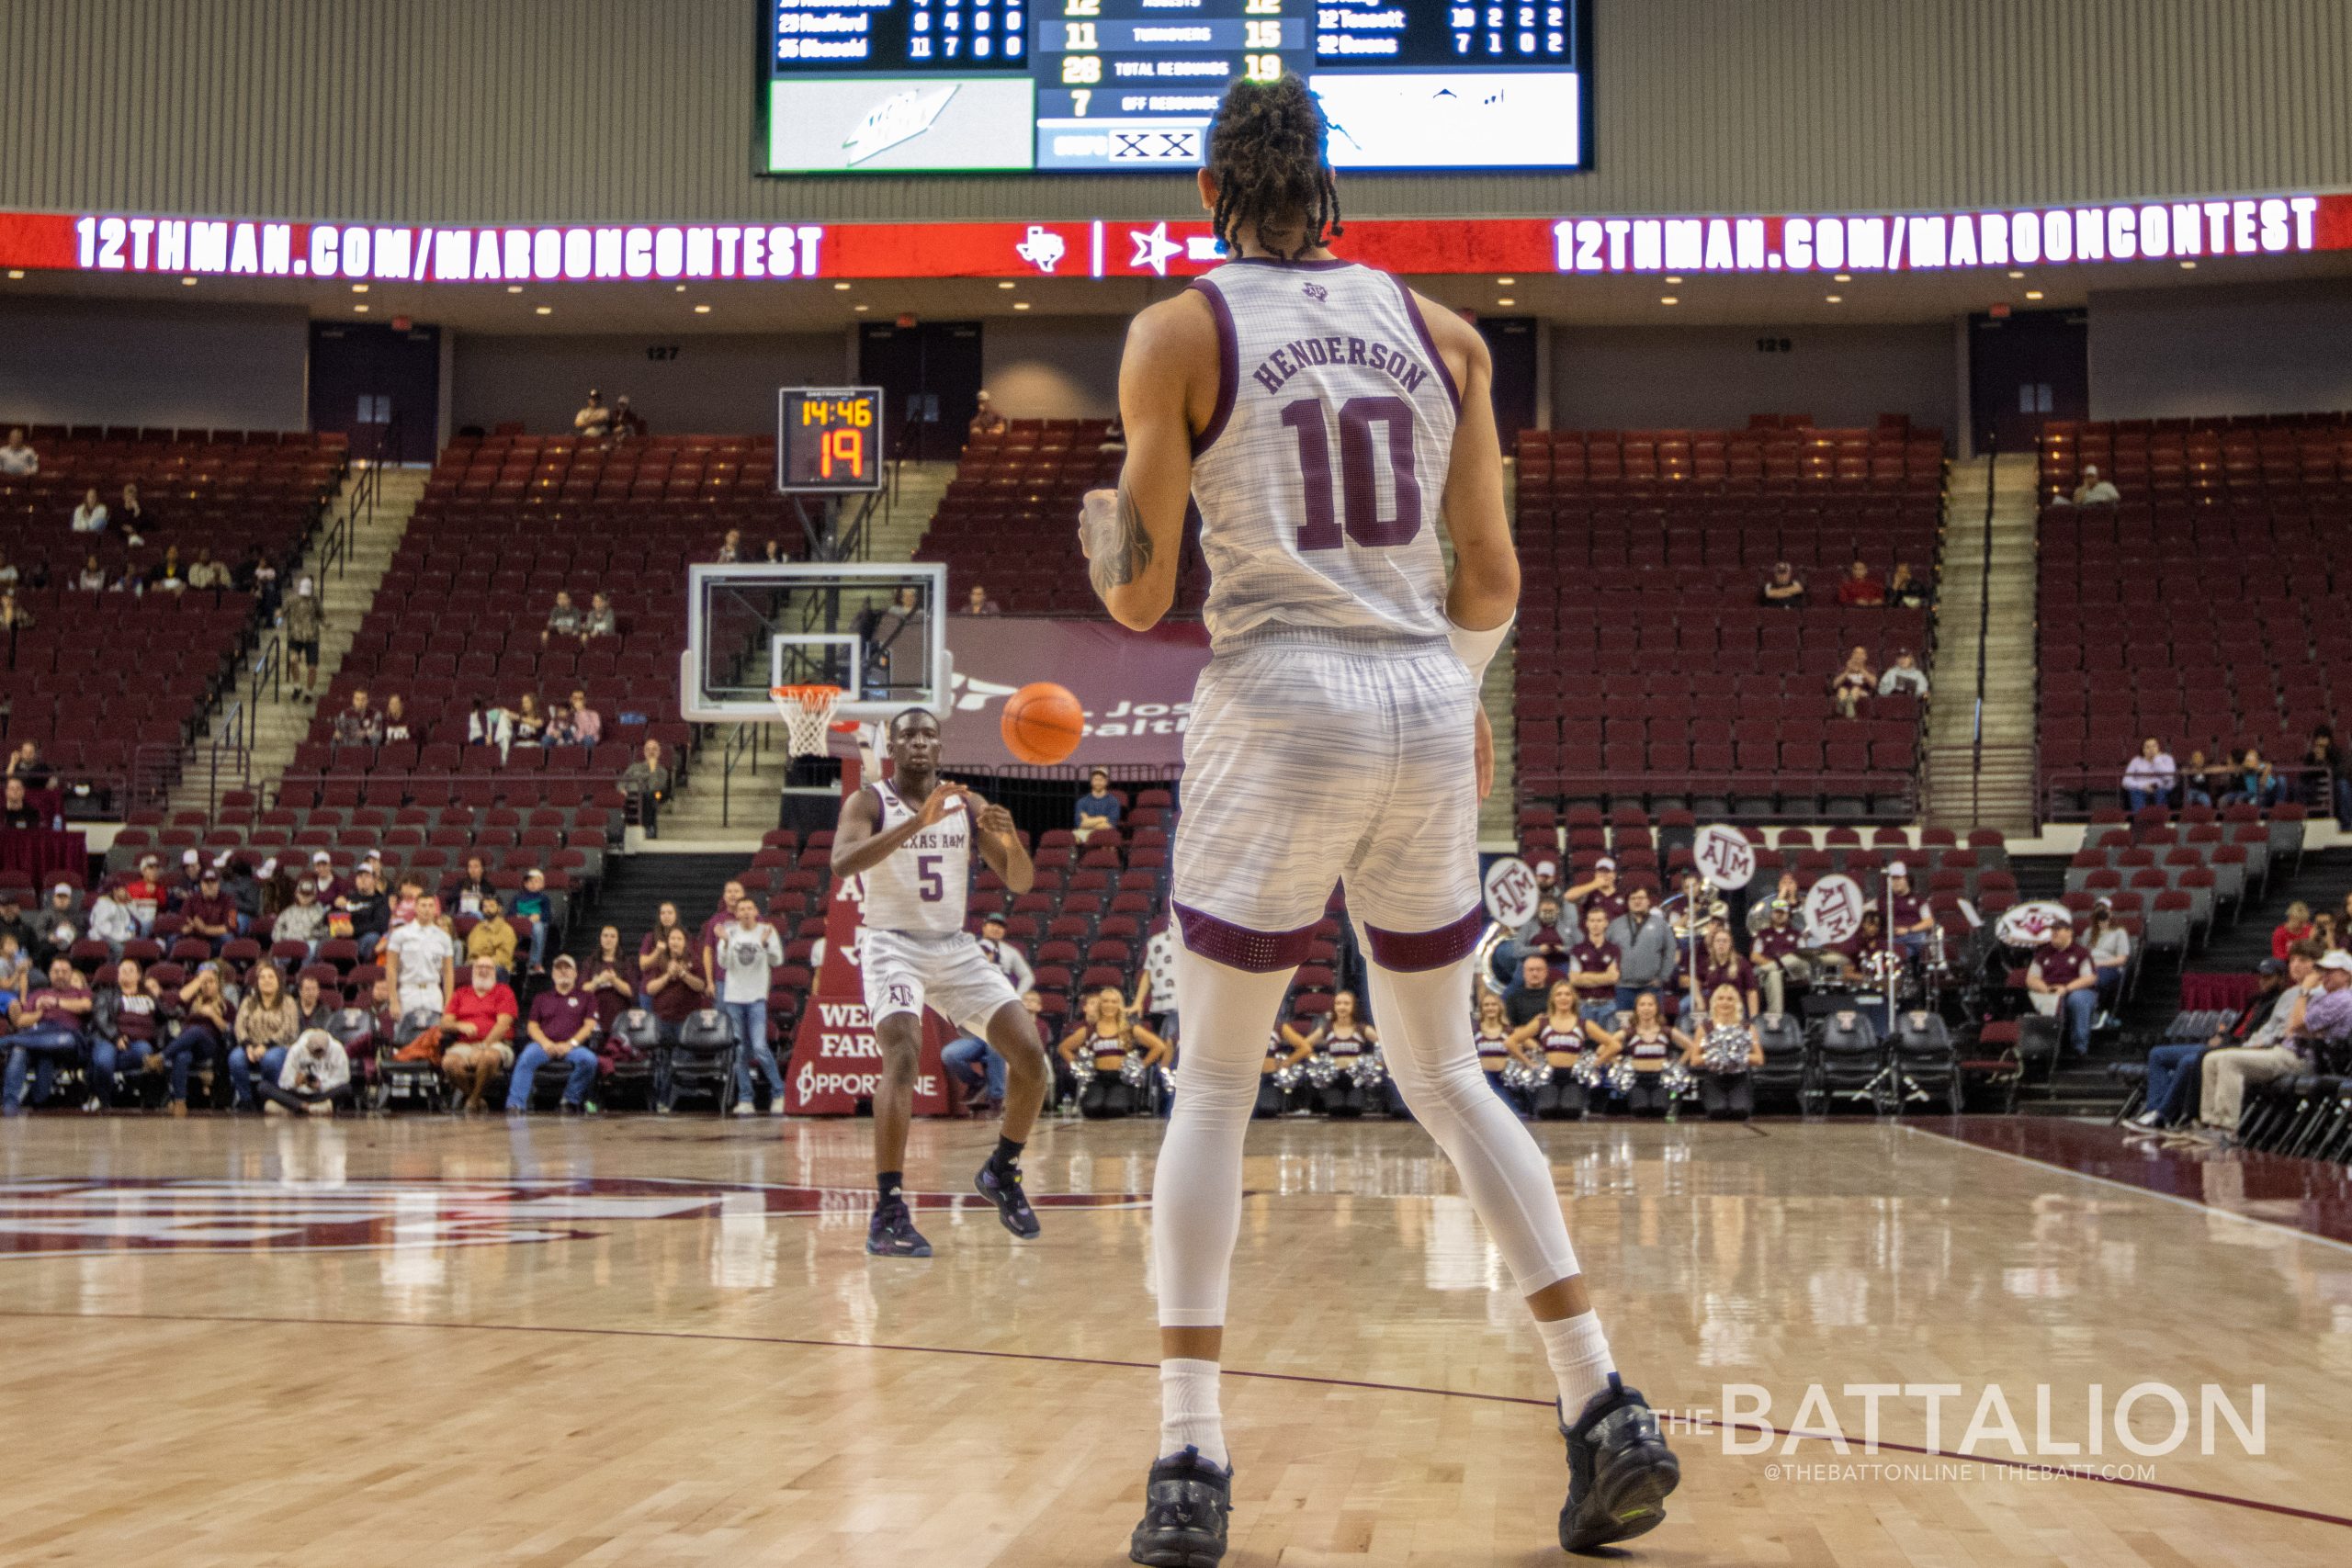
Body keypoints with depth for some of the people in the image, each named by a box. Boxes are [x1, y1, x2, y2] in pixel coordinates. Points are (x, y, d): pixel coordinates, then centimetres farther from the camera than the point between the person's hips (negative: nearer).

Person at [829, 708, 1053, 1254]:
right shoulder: (869, 803, -6)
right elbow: (842, 863, -26)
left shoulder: (968, 805, 6)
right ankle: (888, 1213, -27)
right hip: (893, 946, -5)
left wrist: (1010, 839, -19)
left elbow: (1020, 882, 4)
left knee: (1030, 1054, -5)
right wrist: (917, 822, -35)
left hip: (957, 948, 5)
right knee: (903, 1058, -28)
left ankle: (1002, 1172, 20)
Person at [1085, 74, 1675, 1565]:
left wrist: (1112, 555, 22)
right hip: (1426, 716, 4)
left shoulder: (1178, 333, 0)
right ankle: (1609, 1410, 10)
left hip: (1278, 719, -3)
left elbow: (1144, 597, -1)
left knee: (1215, 1087, 7)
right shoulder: (1439, 331, 10)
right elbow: (1492, 577, 8)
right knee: (1447, 1075, 17)